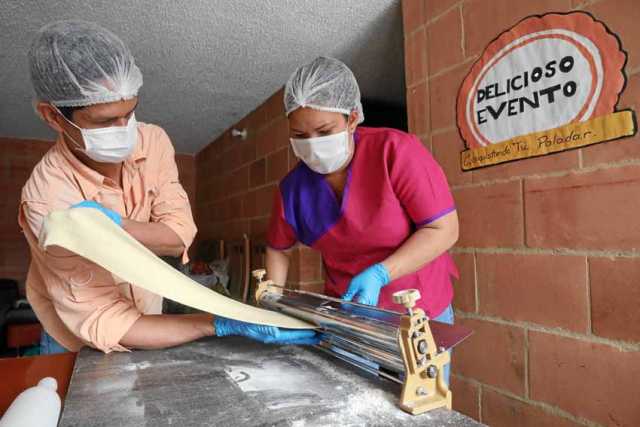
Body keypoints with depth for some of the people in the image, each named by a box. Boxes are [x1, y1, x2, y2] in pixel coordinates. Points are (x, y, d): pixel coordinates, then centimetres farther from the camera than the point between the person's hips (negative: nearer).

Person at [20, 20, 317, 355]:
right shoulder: (48, 197, -30)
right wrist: (224, 325, -41)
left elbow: (179, 237, -21)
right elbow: (104, 324, -32)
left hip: (143, 313, 3)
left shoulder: (153, 142, -17)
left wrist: (111, 224, -39)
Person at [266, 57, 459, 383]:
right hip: (347, 318, 3)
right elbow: (278, 249, 9)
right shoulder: (293, 188, -7)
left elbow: (444, 229, -19)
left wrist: (379, 274, -27)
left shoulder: (396, 151, -19)